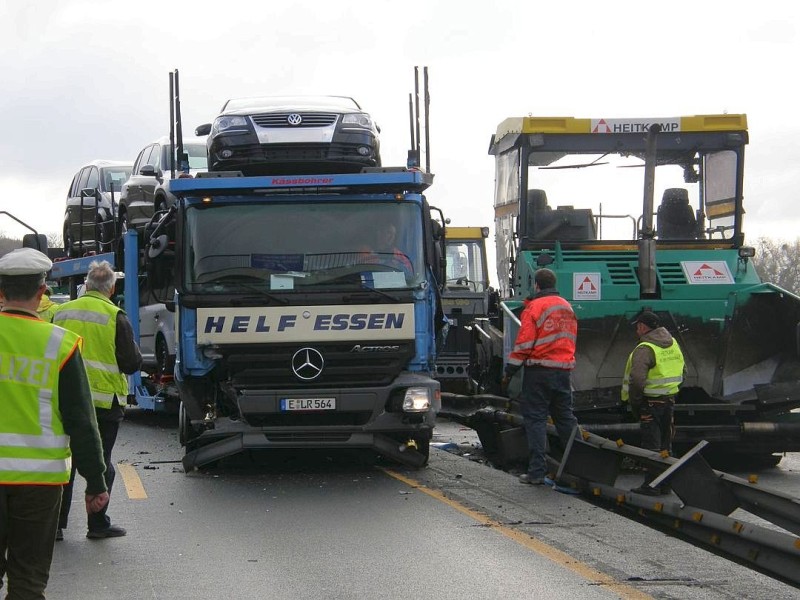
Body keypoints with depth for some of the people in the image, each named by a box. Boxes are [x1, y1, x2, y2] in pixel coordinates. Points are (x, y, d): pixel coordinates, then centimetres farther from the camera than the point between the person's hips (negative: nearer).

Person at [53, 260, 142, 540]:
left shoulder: (61, 313, 4)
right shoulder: (115, 317, -10)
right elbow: (131, 363, -8)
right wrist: (134, 349, 12)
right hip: (104, 400, -4)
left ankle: (56, 523, 11)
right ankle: (98, 524, 10)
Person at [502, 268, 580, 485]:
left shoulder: (535, 307, -9)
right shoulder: (567, 308, 14)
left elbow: (524, 343, -13)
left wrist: (509, 371, -7)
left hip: (539, 371, -6)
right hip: (564, 370, 6)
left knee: (535, 419, -3)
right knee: (566, 418, 13)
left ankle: (537, 471, -7)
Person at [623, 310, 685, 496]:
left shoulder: (645, 349, -18)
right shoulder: (673, 343, 9)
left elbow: (637, 379, -27)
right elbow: (678, 373, 17)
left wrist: (634, 401, -14)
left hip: (651, 402, -8)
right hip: (670, 400, 8)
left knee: (651, 445, -2)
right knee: (665, 444, 16)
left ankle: (651, 485, 0)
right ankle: (665, 483, 23)